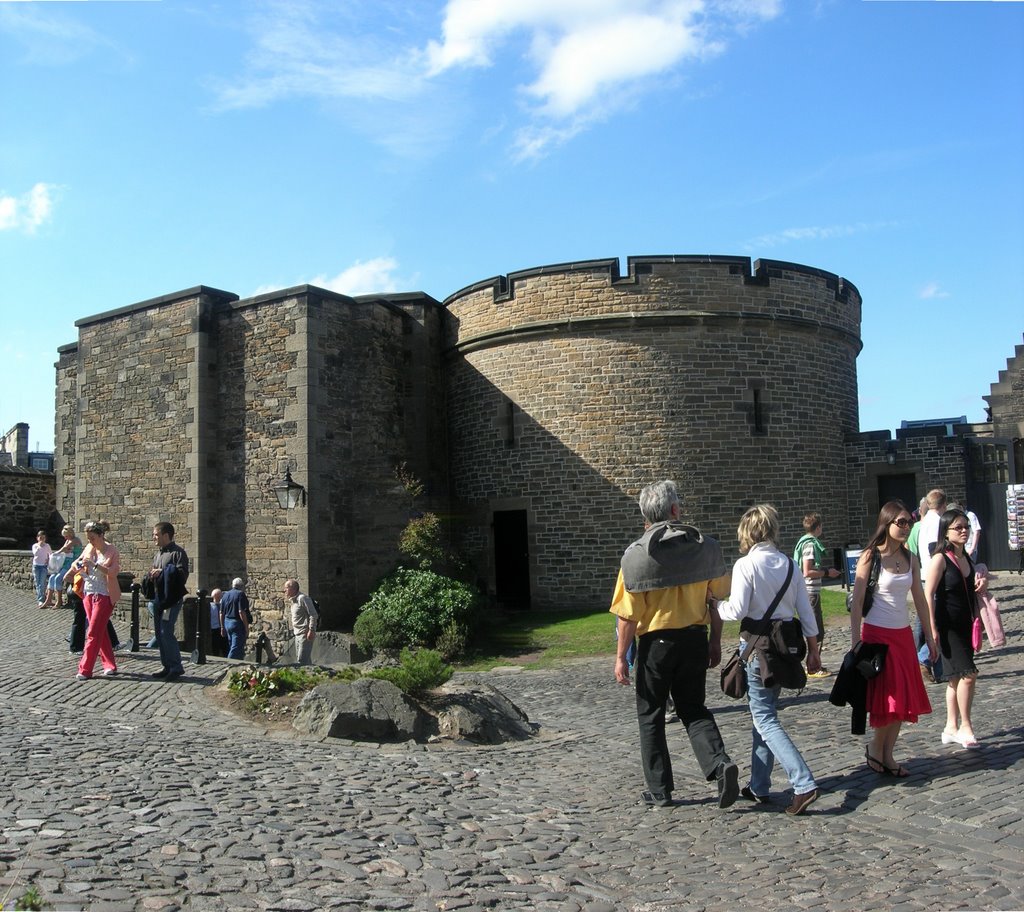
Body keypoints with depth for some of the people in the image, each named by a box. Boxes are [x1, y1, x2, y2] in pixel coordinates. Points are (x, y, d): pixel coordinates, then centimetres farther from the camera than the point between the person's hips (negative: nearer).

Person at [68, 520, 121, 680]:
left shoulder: (111, 551, -10)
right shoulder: (89, 548, 7)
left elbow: (113, 572, -20)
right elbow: (77, 562, 19)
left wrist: (94, 564, -28)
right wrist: (76, 565, -4)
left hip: (104, 596, -7)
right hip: (89, 594, 7)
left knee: (93, 632, -7)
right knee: (101, 631, 11)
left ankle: (85, 670, -4)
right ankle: (110, 665, 19)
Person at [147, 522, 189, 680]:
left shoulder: (177, 552, -8)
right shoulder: (158, 554, 19)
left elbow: (182, 574, -18)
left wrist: (162, 572, -19)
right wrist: (152, 576, 8)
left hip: (172, 600, -9)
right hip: (158, 599, 9)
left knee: (166, 632, -12)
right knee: (159, 633, 9)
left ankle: (176, 667, -5)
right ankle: (166, 666, 17)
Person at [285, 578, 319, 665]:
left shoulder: (302, 598, -14)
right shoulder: (292, 600, 15)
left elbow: (314, 615, -18)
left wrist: (311, 630, -21)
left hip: (305, 634, -10)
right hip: (297, 634, 10)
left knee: (302, 661, -12)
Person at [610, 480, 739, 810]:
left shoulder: (636, 554, -12)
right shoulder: (705, 547, -2)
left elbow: (629, 615, -12)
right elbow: (718, 599, 2)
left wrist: (621, 657, -4)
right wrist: (715, 642, 13)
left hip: (655, 642, -3)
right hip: (695, 638, 3)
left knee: (651, 716, 12)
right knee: (693, 709, 18)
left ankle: (659, 791, 17)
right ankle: (720, 762, -5)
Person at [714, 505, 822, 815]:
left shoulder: (745, 564, -12)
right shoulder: (788, 563, 5)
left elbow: (736, 610, -16)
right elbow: (806, 610, 6)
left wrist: (714, 603, 3)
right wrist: (813, 650, 14)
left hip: (757, 646, -6)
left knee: (765, 719, -1)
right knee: (764, 713, 17)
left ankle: (804, 784, -13)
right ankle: (759, 786, 23)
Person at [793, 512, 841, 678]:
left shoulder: (806, 542, 13)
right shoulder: (811, 544, -16)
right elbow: (807, 572, -22)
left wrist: (825, 571, 18)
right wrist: (827, 572, -13)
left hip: (808, 592, 10)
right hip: (811, 593, -10)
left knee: (815, 631, 17)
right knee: (817, 632, -3)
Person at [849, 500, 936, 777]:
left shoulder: (911, 558, 6)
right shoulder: (871, 557, -11)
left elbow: (919, 599, 12)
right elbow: (857, 602, -12)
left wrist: (929, 636, 11)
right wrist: (855, 643, -15)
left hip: (903, 635, 6)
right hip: (877, 634, -6)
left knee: (905, 699, 7)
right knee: (887, 698, -4)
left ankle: (888, 756, 19)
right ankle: (875, 749, 17)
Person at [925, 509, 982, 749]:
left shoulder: (966, 558, 10)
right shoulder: (940, 559, -12)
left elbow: (971, 593, 19)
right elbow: (929, 594, -16)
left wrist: (976, 623, 16)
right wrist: (933, 628, -19)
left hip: (965, 626, 8)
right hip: (948, 627, -8)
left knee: (956, 677, 12)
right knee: (968, 673, -13)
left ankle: (951, 728, 20)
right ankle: (965, 727, -2)